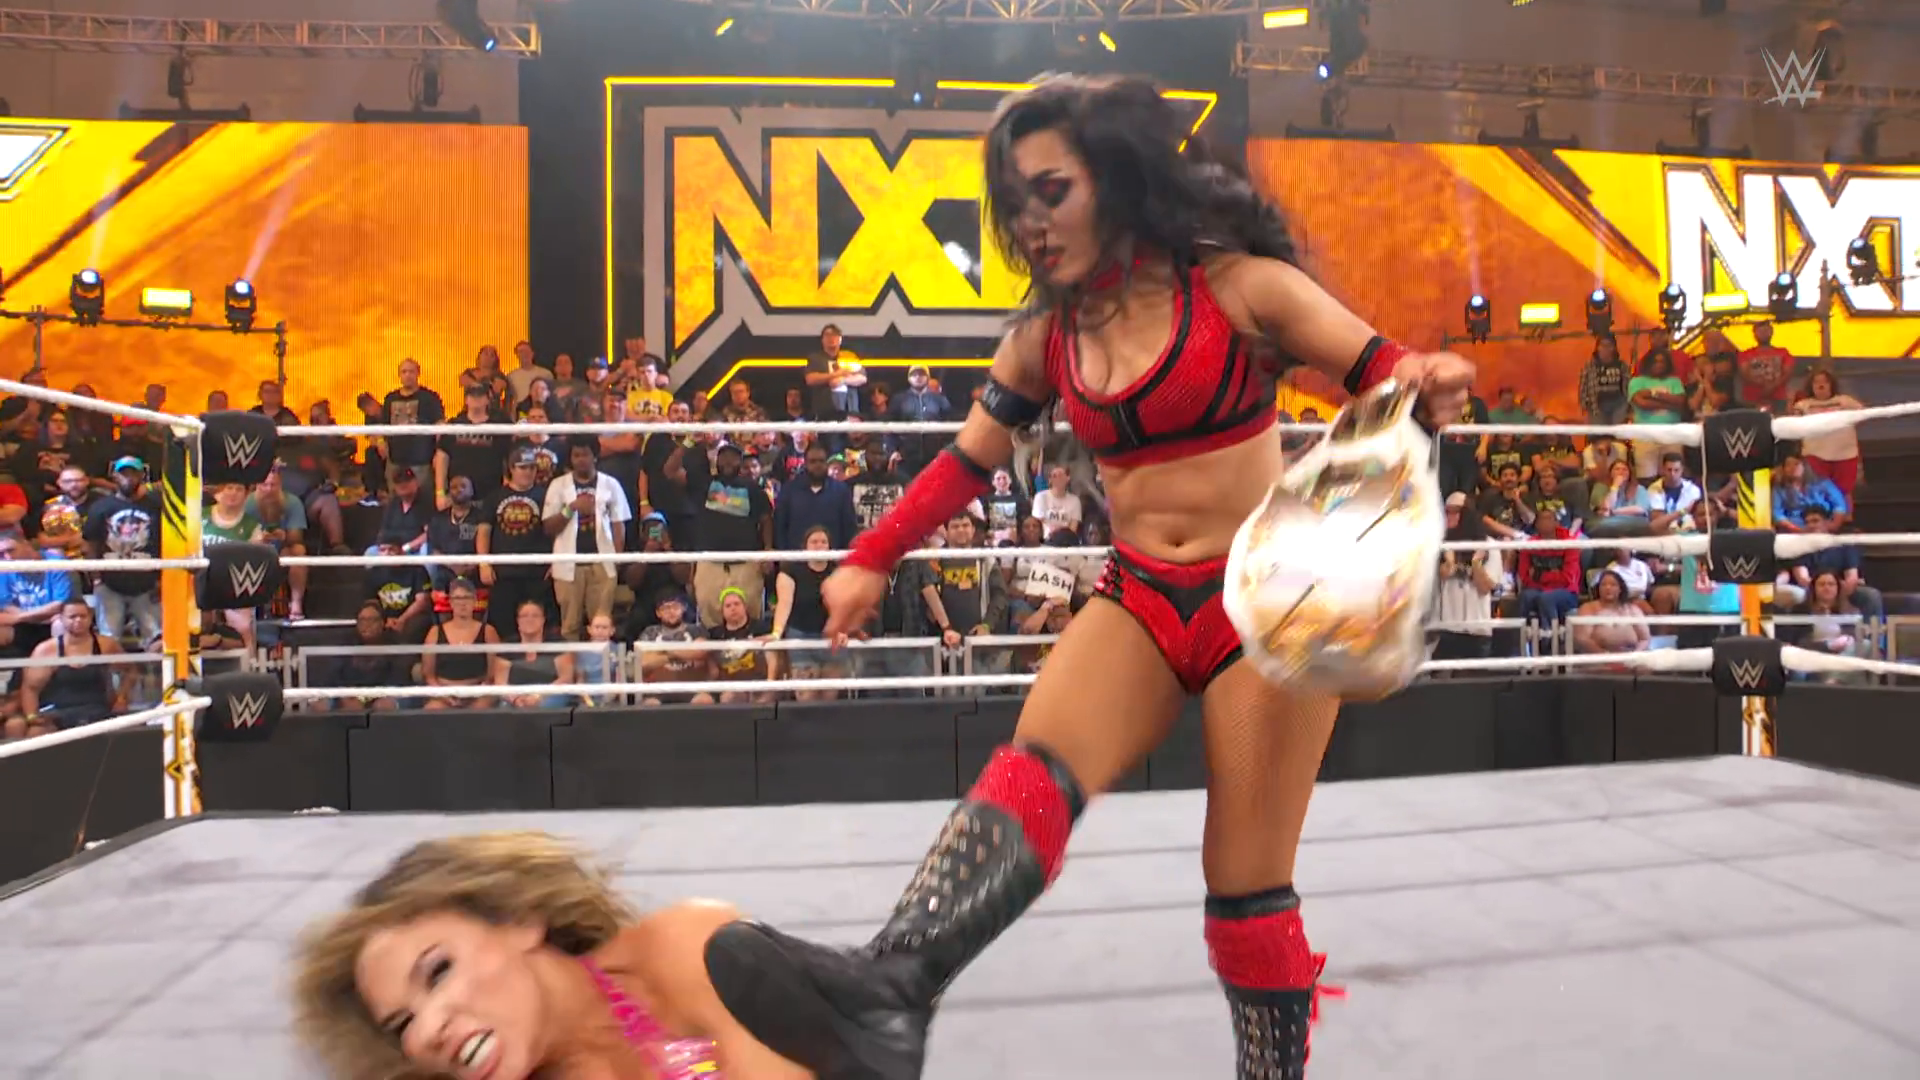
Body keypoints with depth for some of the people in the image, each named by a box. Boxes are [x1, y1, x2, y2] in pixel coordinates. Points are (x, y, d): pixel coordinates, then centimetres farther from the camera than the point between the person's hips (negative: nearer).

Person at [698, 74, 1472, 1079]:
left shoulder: (1240, 286, -6)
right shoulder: (1040, 340, 7)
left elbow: (1389, 382, -3)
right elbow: (966, 461, 17)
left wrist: (1427, 384, -26)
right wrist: (870, 560, 14)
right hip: (1137, 598, 3)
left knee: (1248, 883, 0)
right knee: (1033, 769, -27)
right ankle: (882, 997, -46)